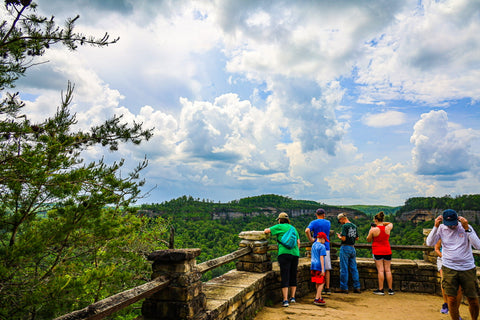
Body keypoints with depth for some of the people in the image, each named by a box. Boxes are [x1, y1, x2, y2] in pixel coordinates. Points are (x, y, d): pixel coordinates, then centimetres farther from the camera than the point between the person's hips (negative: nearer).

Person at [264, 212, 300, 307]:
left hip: (285, 253, -6)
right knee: (293, 276, 16)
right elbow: (298, 243, 17)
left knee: (285, 277, -4)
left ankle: (285, 300, -5)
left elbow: (266, 231, -3)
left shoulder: (280, 227, 1)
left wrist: (266, 230, 20)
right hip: (295, 253, 6)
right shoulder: (293, 228, 18)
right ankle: (292, 298, 23)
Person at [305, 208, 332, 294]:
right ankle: (327, 288, 15)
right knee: (327, 269, 11)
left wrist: (310, 239, -9)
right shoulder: (328, 222, 8)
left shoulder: (314, 222, -3)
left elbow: (307, 230, -21)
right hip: (326, 247, 2)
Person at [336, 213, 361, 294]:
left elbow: (343, 238, -19)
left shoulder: (345, 226, -14)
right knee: (354, 268, 11)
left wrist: (339, 236, 0)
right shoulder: (354, 226, 9)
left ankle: (344, 288, 5)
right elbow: (357, 238, 15)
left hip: (345, 248, -7)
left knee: (344, 269, 0)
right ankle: (357, 287, 14)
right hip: (352, 248, 7)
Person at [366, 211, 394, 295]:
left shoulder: (373, 230, -12)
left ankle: (380, 290, 2)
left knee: (380, 270, -2)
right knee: (388, 270, 9)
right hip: (387, 251, 4)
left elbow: (368, 240, 2)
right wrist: (383, 223, 15)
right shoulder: (388, 228, -1)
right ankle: (390, 289, 15)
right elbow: (391, 223, 24)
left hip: (377, 252, -3)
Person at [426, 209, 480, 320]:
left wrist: (467, 228, -22)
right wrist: (436, 226, -18)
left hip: (468, 268, 0)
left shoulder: (466, 228, -3)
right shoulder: (441, 228, 0)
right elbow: (430, 243, -10)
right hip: (449, 269, 0)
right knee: (451, 300, -3)